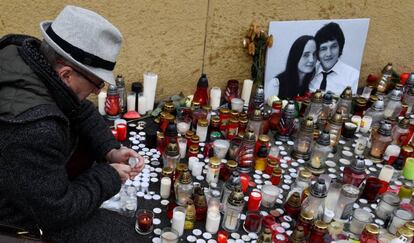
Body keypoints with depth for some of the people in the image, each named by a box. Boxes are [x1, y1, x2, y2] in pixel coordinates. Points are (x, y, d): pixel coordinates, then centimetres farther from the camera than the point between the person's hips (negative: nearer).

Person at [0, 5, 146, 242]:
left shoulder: (31, 51, -14)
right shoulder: (33, 128, -41)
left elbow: (82, 112, 2)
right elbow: (57, 211, -28)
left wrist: (110, 150, -9)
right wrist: (109, 176, -16)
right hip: (21, 218, -8)